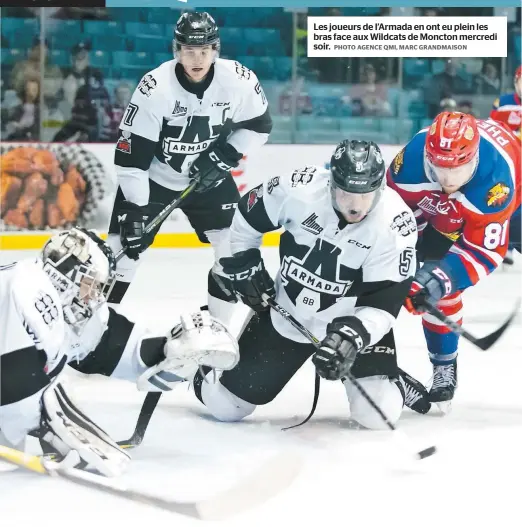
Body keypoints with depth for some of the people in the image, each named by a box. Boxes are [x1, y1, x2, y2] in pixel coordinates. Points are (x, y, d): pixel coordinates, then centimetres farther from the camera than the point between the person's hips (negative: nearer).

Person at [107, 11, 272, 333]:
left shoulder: (239, 81, -19)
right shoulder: (155, 88, -26)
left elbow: (259, 125, -1)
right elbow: (131, 154, -22)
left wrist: (225, 157, -16)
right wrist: (135, 208, -25)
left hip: (209, 178, 3)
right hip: (152, 178, -2)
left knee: (236, 248, -3)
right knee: (124, 247, -8)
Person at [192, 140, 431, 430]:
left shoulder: (396, 226, -25)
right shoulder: (299, 188, -23)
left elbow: (383, 302, -23)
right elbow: (245, 218, -3)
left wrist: (352, 335, -38)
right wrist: (246, 265, -1)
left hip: (354, 321, -1)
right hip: (284, 314, 2)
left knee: (376, 413, -19)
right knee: (225, 407, 5)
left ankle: (395, 384, 17)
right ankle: (208, 374, 40)